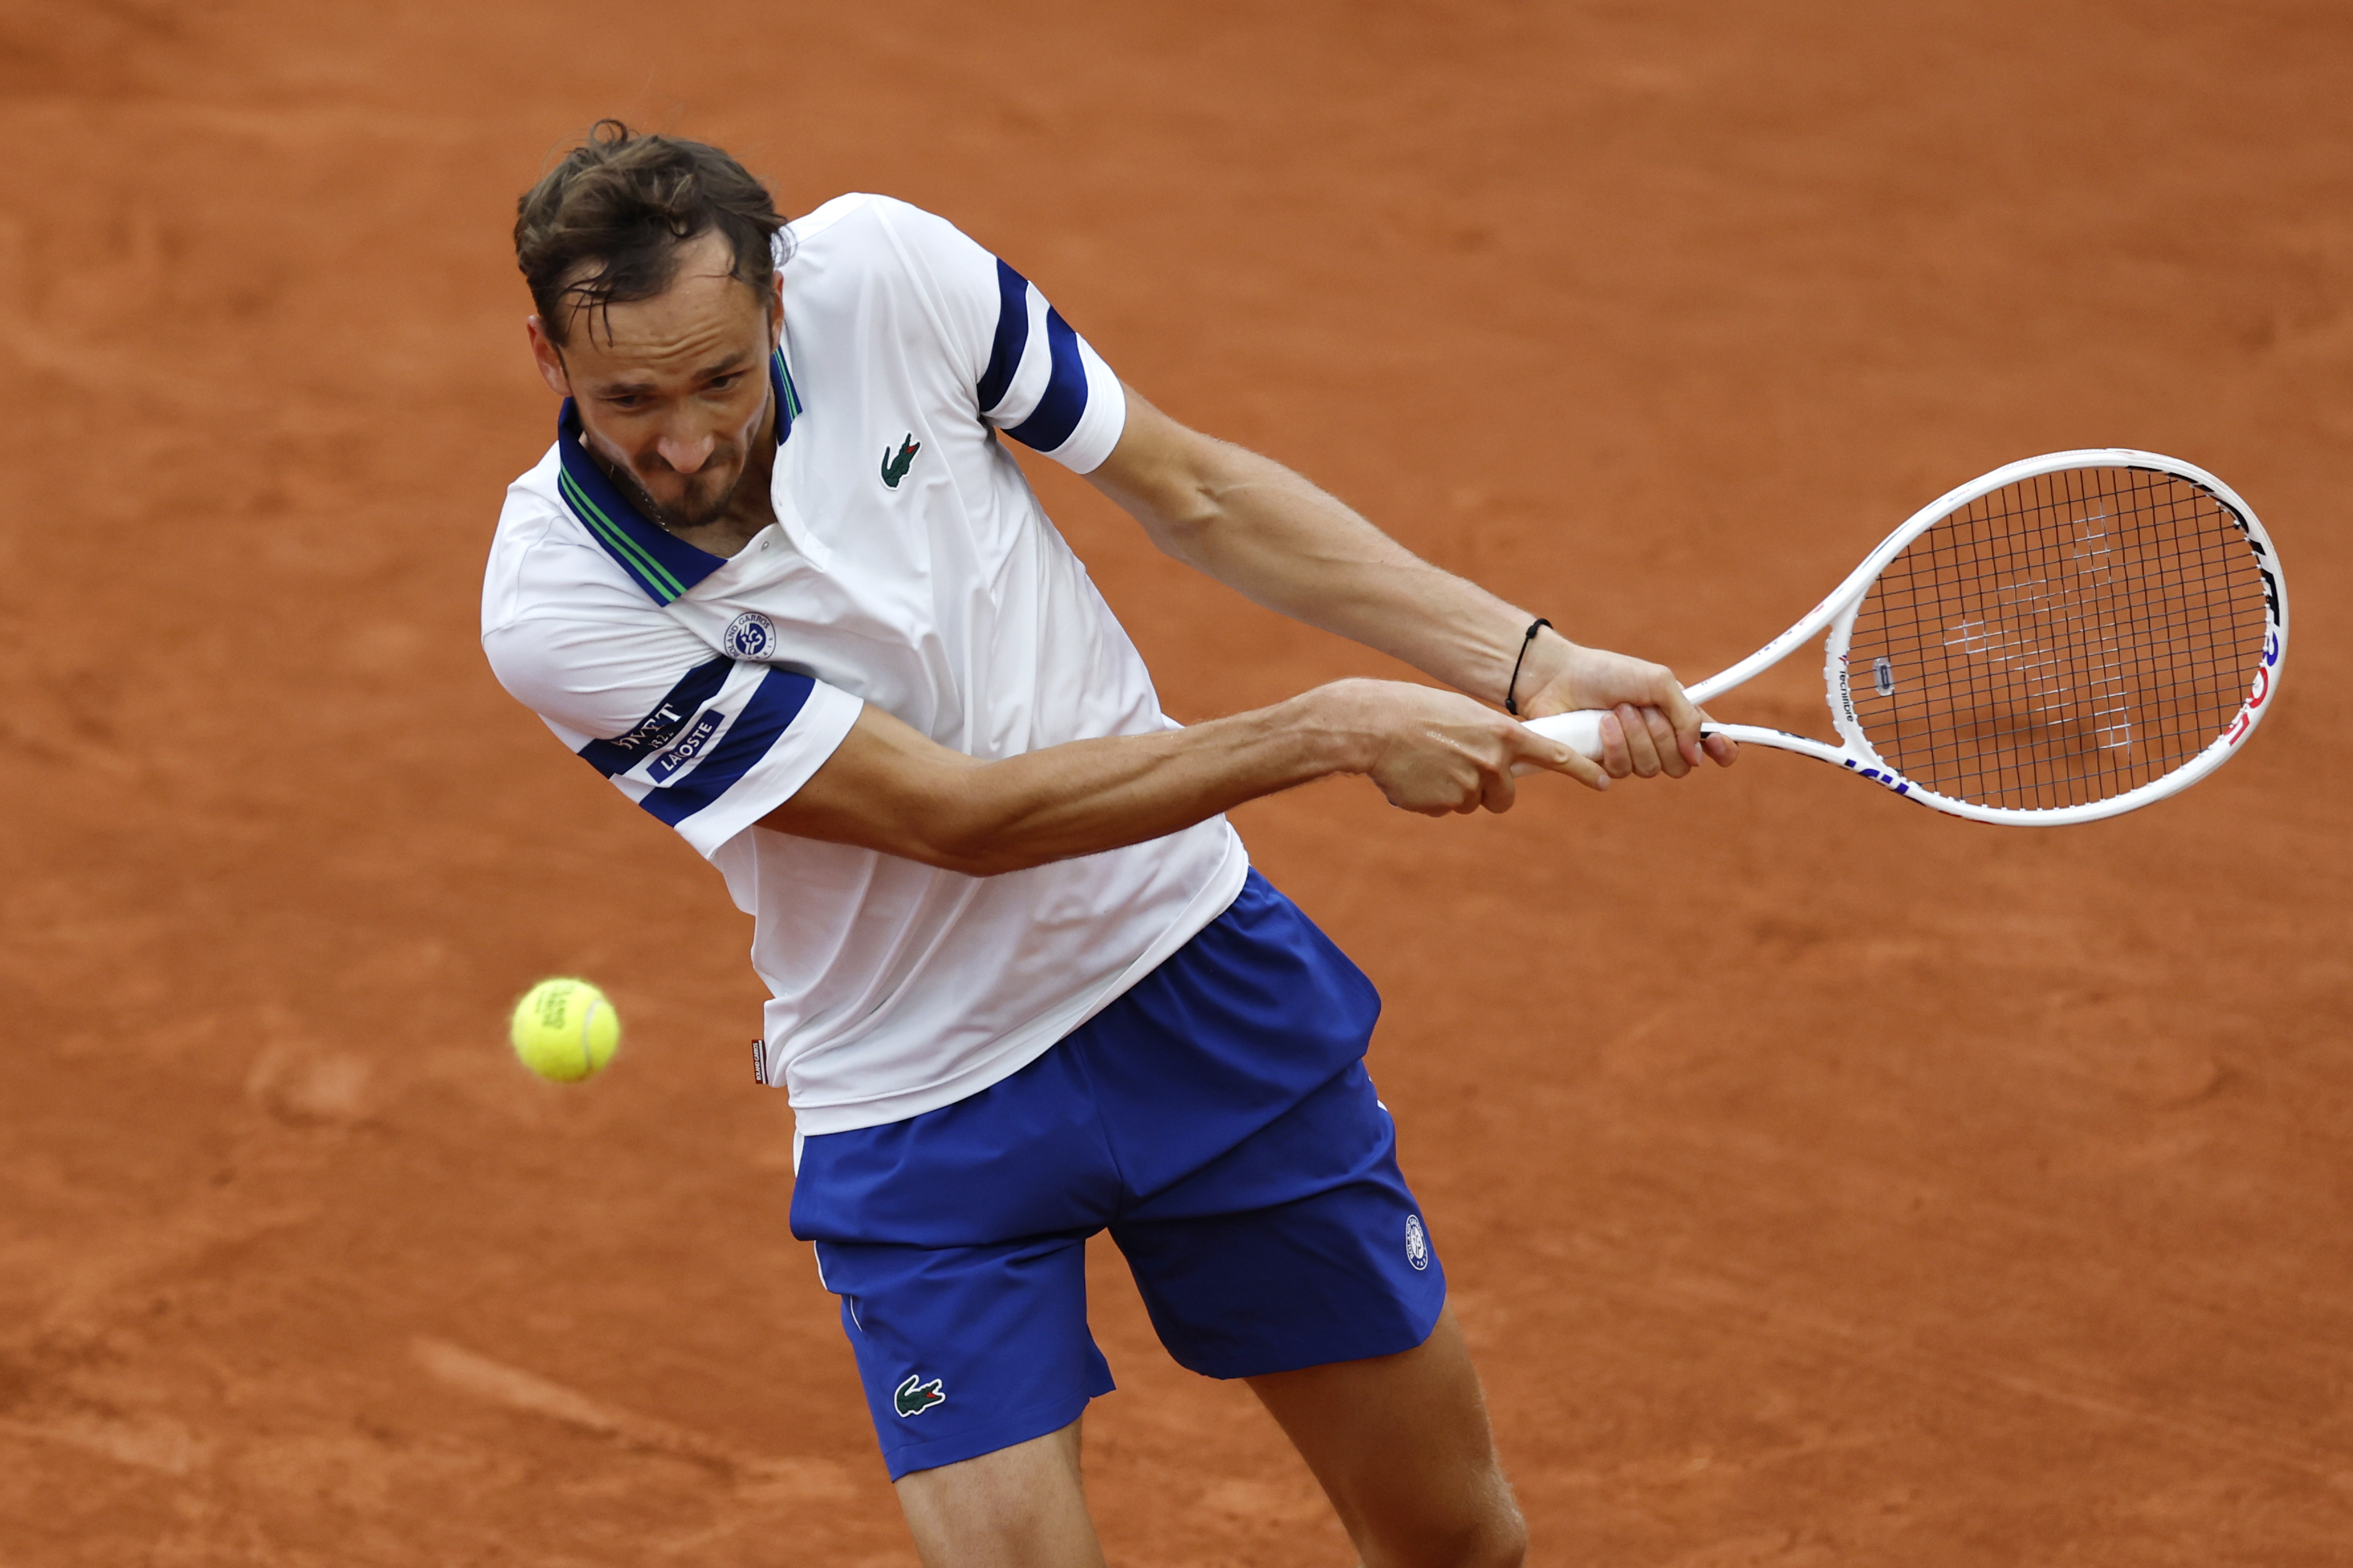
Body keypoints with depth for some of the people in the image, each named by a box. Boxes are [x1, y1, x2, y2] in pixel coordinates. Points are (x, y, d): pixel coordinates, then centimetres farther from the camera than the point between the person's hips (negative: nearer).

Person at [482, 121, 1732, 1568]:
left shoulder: (879, 272, -16)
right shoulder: (558, 611, -24)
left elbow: (1196, 491, -1)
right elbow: (964, 815, -23)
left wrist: (1526, 665, -7)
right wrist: (1332, 732, -25)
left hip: (1196, 966, 3)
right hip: (922, 1108, -3)